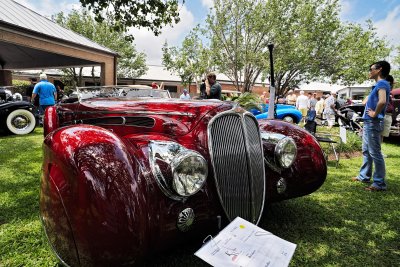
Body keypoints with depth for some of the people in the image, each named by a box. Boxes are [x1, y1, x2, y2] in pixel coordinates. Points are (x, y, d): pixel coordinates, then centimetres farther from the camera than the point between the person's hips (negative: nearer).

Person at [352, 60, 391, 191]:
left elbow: (382, 101, -34)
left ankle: (380, 183, 4)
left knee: (375, 153, -4)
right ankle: (364, 176, 28)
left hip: (373, 124, -10)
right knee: (366, 151, 17)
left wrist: (375, 114, -19)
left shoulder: (382, 84, -14)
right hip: (369, 123, 10)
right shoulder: (378, 85, 17)